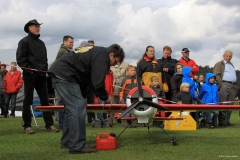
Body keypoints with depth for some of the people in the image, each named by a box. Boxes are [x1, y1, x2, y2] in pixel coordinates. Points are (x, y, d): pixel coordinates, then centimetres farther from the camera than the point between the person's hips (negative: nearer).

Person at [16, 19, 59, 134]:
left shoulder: (41, 43, 20)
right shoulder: (24, 41, -1)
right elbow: (20, 58, -9)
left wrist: (45, 69, 10)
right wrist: (28, 69, -15)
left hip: (41, 75, 6)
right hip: (29, 75, -6)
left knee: (45, 100, 4)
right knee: (28, 101, 0)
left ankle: (49, 125, 5)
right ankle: (27, 126, 5)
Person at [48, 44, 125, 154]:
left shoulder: (97, 52, 21)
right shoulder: (102, 57, -11)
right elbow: (97, 83, -16)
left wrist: (82, 95, 21)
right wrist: (105, 97, 1)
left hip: (59, 72, 11)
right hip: (64, 74, -11)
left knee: (72, 107, 16)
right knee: (78, 107, -13)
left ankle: (67, 142, 22)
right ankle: (77, 146, -13)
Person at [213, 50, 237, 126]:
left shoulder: (232, 65, 27)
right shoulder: (219, 64, 4)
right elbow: (217, 75, -7)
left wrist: (235, 85, 14)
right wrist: (222, 85, -15)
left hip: (233, 86, 7)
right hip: (225, 85, -7)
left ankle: (227, 121, 8)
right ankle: (222, 122, -8)